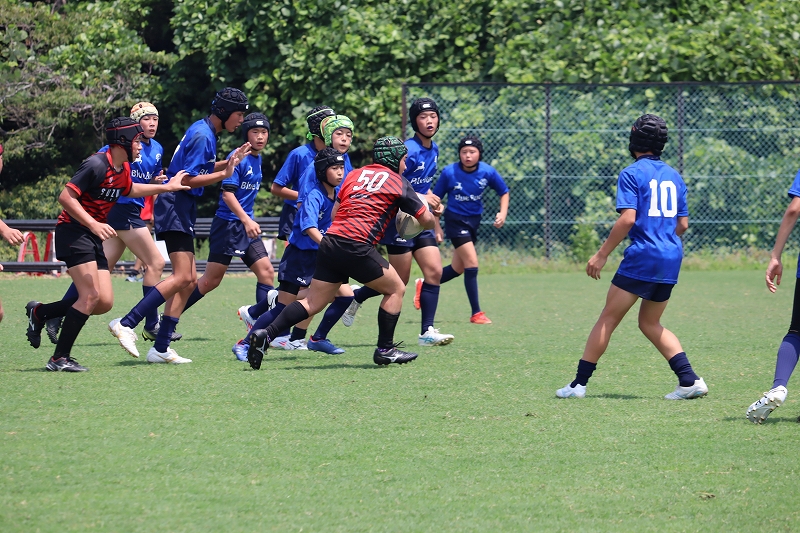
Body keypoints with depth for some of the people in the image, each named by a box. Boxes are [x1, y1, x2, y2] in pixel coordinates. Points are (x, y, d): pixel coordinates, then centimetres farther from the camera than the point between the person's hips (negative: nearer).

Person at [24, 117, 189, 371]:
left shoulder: (123, 168, 9)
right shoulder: (97, 165, -19)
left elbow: (129, 189, 33)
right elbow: (65, 197, -22)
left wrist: (167, 187, 33)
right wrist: (93, 224, -29)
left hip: (93, 237, 9)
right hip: (72, 233, -9)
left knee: (105, 302, 2)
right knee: (91, 296, -18)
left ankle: (39, 312, 17)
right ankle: (60, 358, -12)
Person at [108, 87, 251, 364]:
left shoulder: (204, 131, 16)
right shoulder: (202, 135, -15)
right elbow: (189, 178, -19)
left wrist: (228, 162, 17)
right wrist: (224, 174, -21)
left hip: (182, 208, 11)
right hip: (175, 205, -11)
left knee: (189, 281, 9)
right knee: (182, 278, -17)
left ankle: (160, 348, 7)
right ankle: (126, 324, -21)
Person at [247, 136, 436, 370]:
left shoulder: (355, 174, 22)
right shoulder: (398, 182, 9)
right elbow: (427, 220, 13)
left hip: (329, 241, 6)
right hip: (356, 246, -6)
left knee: (312, 302, 8)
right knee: (396, 289, 13)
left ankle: (265, 335, -6)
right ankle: (385, 349, 12)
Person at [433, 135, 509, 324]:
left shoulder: (488, 172, -10)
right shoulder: (449, 172, -16)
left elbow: (503, 192, 6)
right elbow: (436, 199, -5)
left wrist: (502, 213, -9)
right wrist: (436, 226, -6)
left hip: (474, 221, 5)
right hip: (455, 220, -5)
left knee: (458, 269, 13)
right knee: (472, 263, -14)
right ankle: (476, 313, -8)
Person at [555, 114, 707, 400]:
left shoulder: (632, 174, -6)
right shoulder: (674, 176, 14)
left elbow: (628, 218, -16)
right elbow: (683, 224, 16)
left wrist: (602, 254, -11)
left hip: (642, 257, -6)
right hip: (672, 259, 6)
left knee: (609, 317, 1)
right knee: (650, 323, 17)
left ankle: (579, 384, 1)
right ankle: (689, 380, 3)